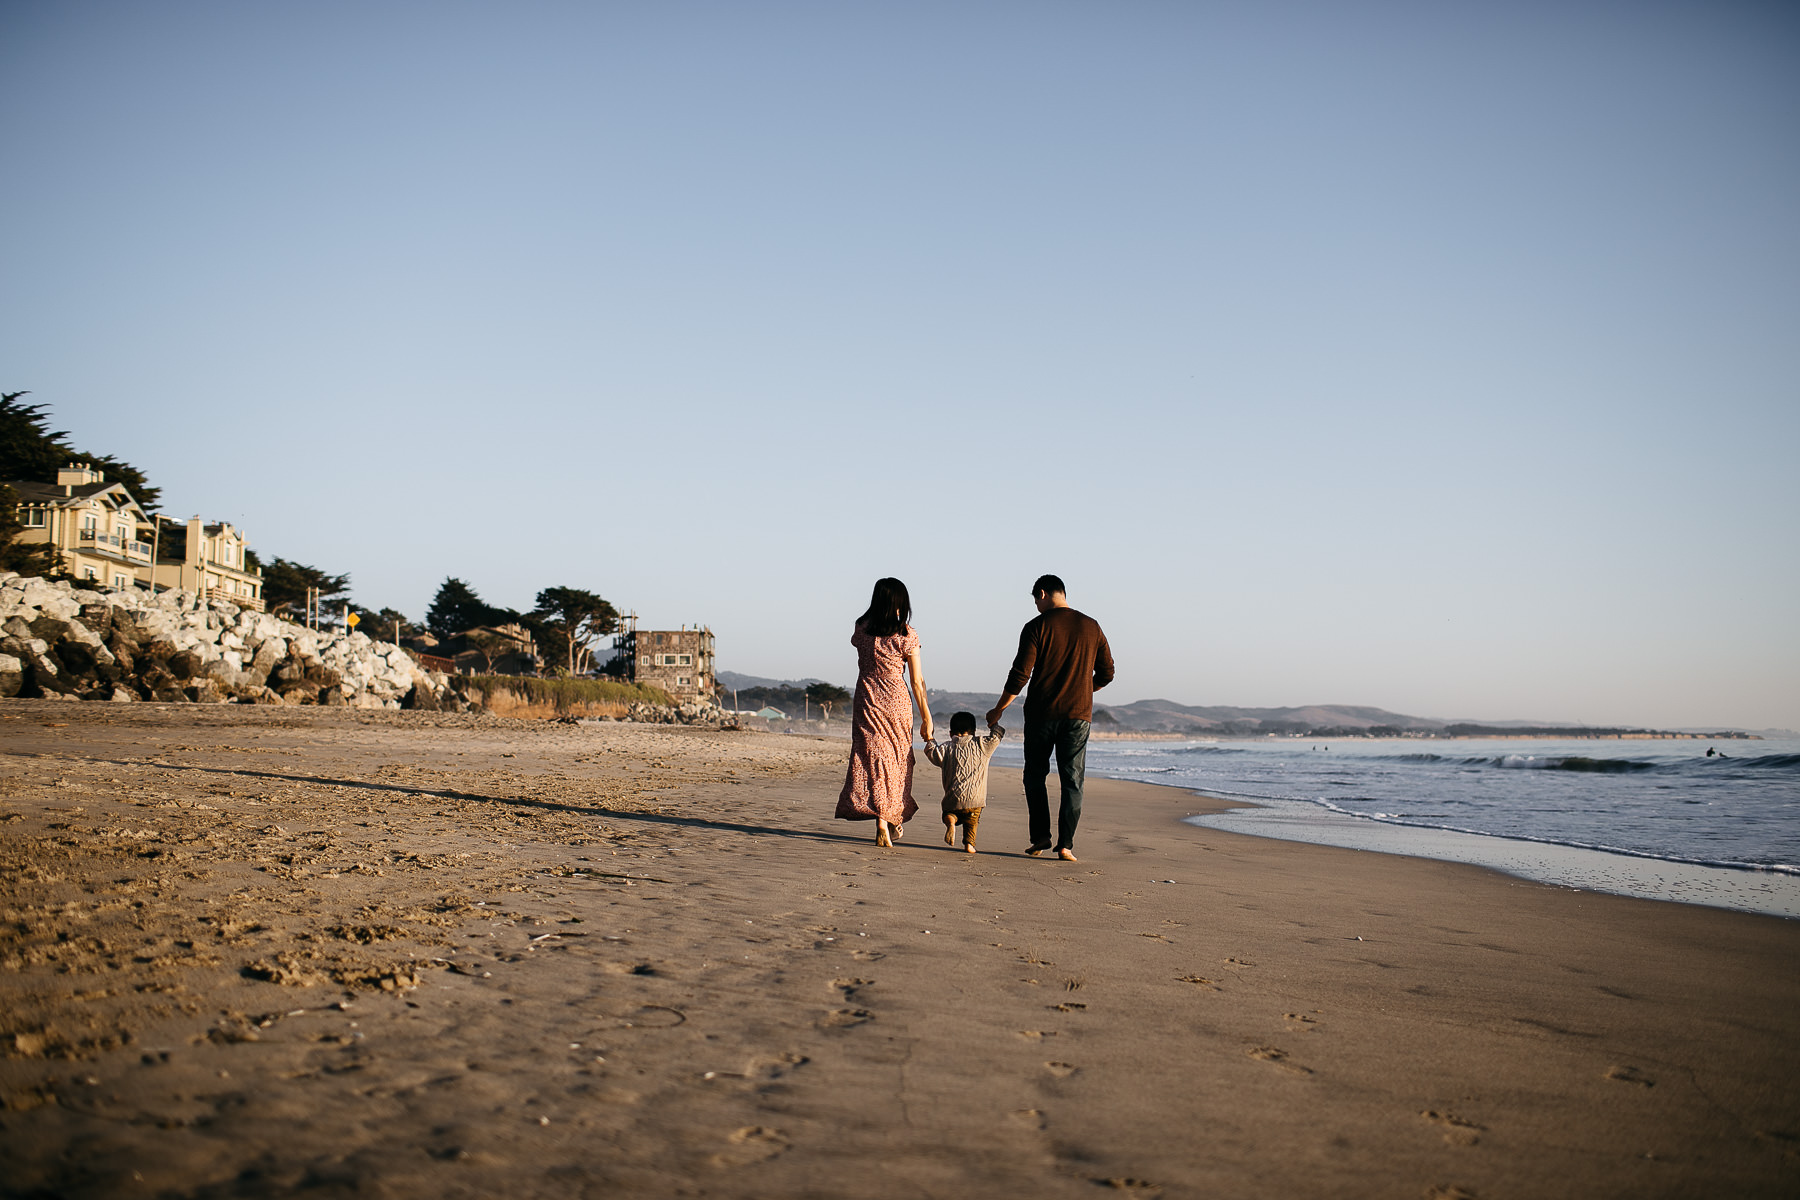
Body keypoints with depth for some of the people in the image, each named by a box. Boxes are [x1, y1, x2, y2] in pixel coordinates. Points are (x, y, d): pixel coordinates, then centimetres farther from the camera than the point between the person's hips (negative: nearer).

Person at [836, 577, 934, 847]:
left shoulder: (862, 628, -2)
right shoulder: (906, 635, -7)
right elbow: (917, 680, -4)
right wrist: (926, 717, 2)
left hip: (868, 701, 1)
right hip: (897, 701, -1)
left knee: (874, 757, -2)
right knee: (898, 759, 15)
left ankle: (880, 820, -16)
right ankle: (895, 818, 25)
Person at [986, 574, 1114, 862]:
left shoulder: (1036, 627, -5)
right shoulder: (1091, 627, 6)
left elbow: (1019, 675, -9)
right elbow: (1106, 673, 10)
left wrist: (998, 710, 2)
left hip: (1041, 713, -2)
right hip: (1078, 713, 2)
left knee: (1035, 776, 13)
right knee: (1072, 780, 5)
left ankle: (1040, 837, 6)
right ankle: (1065, 844, -1)